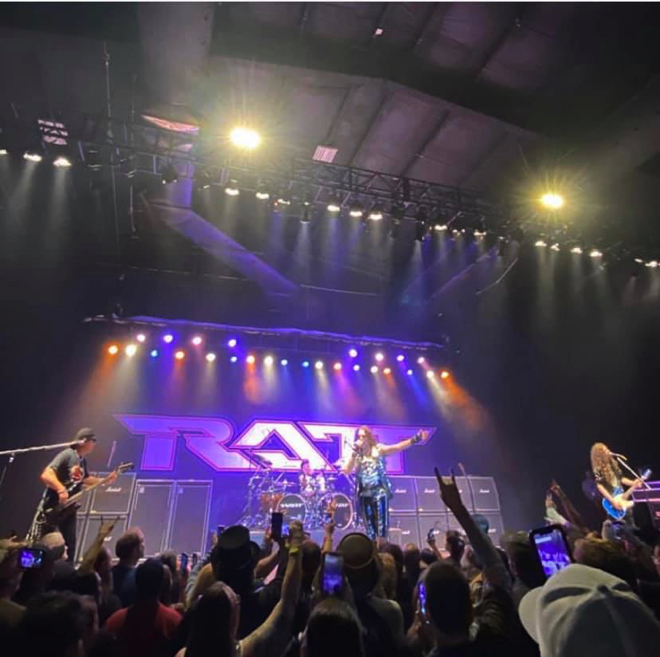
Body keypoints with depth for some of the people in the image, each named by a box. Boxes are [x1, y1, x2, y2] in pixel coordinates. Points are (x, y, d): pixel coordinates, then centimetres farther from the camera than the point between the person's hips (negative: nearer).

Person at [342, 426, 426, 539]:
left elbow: (397, 447, -11)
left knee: (382, 524, -7)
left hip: (380, 491, -2)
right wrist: (354, 452, -12)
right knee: (369, 526, 8)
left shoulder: (378, 450, -1)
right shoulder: (356, 455, 5)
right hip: (365, 493, 2)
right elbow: (346, 471, -6)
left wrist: (415, 439, -21)